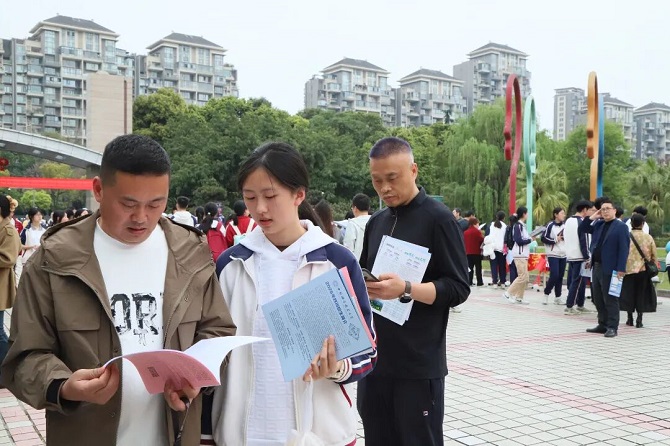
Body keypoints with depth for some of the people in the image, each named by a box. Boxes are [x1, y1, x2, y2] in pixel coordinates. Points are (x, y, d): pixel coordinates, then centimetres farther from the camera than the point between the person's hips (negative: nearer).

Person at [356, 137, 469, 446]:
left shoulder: (438, 218, -7)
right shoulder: (376, 223, 13)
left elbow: (458, 288, -10)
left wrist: (406, 289, -25)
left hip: (418, 365, -6)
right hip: (374, 360, 6)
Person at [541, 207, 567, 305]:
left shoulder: (565, 225, 8)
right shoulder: (550, 225, -7)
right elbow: (543, 238, -8)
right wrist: (555, 240, -11)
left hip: (563, 255, 5)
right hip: (553, 255, -5)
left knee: (560, 277, 6)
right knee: (554, 276, -11)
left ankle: (557, 297, 14)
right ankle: (546, 294, 7)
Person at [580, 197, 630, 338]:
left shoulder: (620, 226, -6)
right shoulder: (598, 224, 14)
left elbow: (624, 248, -12)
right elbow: (582, 228, 21)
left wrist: (621, 269, -19)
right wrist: (592, 218, 6)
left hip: (610, 269, -7)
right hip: (596, 267, 7)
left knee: (610, 299, -2)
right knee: (598, 299, 12)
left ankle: (612, 327, 5)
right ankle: (602, 325, 21)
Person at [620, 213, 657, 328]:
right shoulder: (648, 238, -3)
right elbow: (654, 255, 3)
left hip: (629, 269, -1)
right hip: (643, 270, 1)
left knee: (629, 293, 10)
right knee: (641, 294, 9)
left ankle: (630, 319, 14)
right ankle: (639, 319, 5)